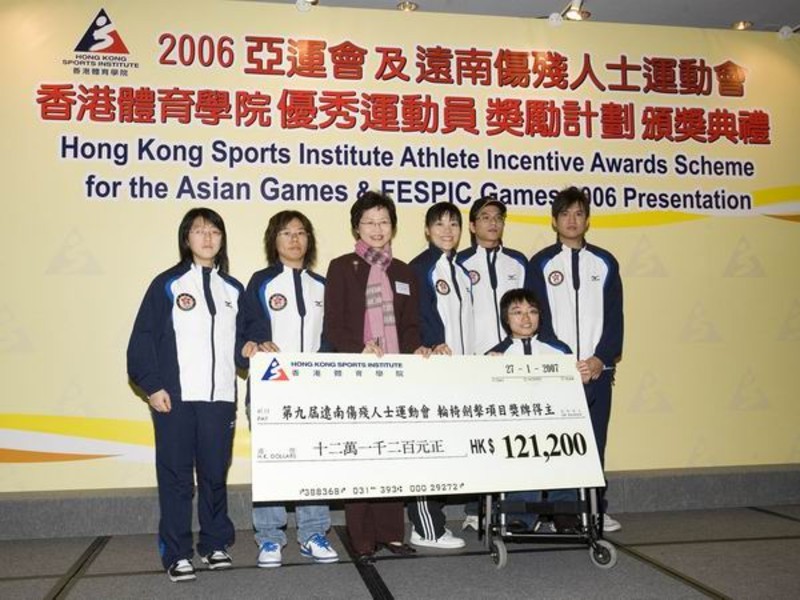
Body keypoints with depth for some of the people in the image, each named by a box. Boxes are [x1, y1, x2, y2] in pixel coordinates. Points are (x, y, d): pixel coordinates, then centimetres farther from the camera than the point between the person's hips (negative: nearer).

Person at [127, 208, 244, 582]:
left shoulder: (233, 289, 15)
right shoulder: (167, 285, 2)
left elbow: (240, 339, 20)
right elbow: (143, 338, -2)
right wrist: (151, 386, -8)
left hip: (219, 397, 3)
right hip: (175, 398, -3)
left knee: (215, 473, 6)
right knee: (176, 475, 1)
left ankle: (215, 544, 21)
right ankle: (176, 553, 10)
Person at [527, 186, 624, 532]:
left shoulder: (604, 263, 11)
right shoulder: (541, 264, 5)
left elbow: (615, 316, 7)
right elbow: (538, 318, -1)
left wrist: (601, 358, -6)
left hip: (598, 367, 2)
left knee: (595, 440, 5)